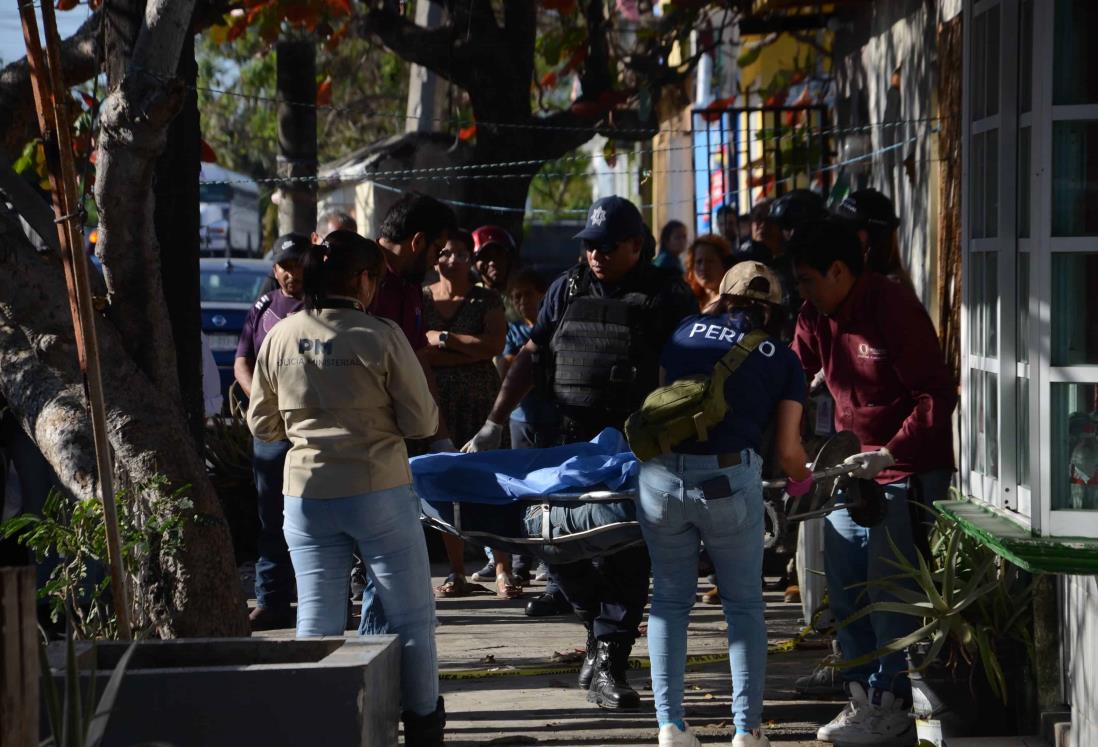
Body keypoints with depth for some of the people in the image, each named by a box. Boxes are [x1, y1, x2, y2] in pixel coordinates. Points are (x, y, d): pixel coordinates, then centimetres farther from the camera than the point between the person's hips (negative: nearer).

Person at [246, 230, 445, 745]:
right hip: (378, 493, -3)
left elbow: (262, 425, 10)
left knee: (317, 623, 11)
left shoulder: (280, 337, 1)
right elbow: (421, 423, -7)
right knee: (411, 616, 10)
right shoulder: (382, 337, -10)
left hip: (306, 495, 3)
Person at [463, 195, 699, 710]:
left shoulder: (668, 297, -2)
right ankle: (601, 625, 24)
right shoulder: (568, 289, 9)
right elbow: (531, 358, 11)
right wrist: (493, 425, 5)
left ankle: (609, 666, 5)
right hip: (574, 441, 4)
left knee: (626, 556, -2)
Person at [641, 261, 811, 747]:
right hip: (731, 479, -2)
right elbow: (788, 452, 8)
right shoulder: (783, 360, 12)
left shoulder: (686, 332, 17)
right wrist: (803, 481, 30)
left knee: (669, 599, 15)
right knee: (744, 604, 13)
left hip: (661, 474, 2)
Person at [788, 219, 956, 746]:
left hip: (907, 471, -8)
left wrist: (891, 454, -28)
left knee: (890, 594, -7)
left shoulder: (894, 308, -18)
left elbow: (936, 395, -20)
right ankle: (864, 697, 21)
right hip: (852, 466, 8)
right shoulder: (816, 317, 5)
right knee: (845, 590, 10)